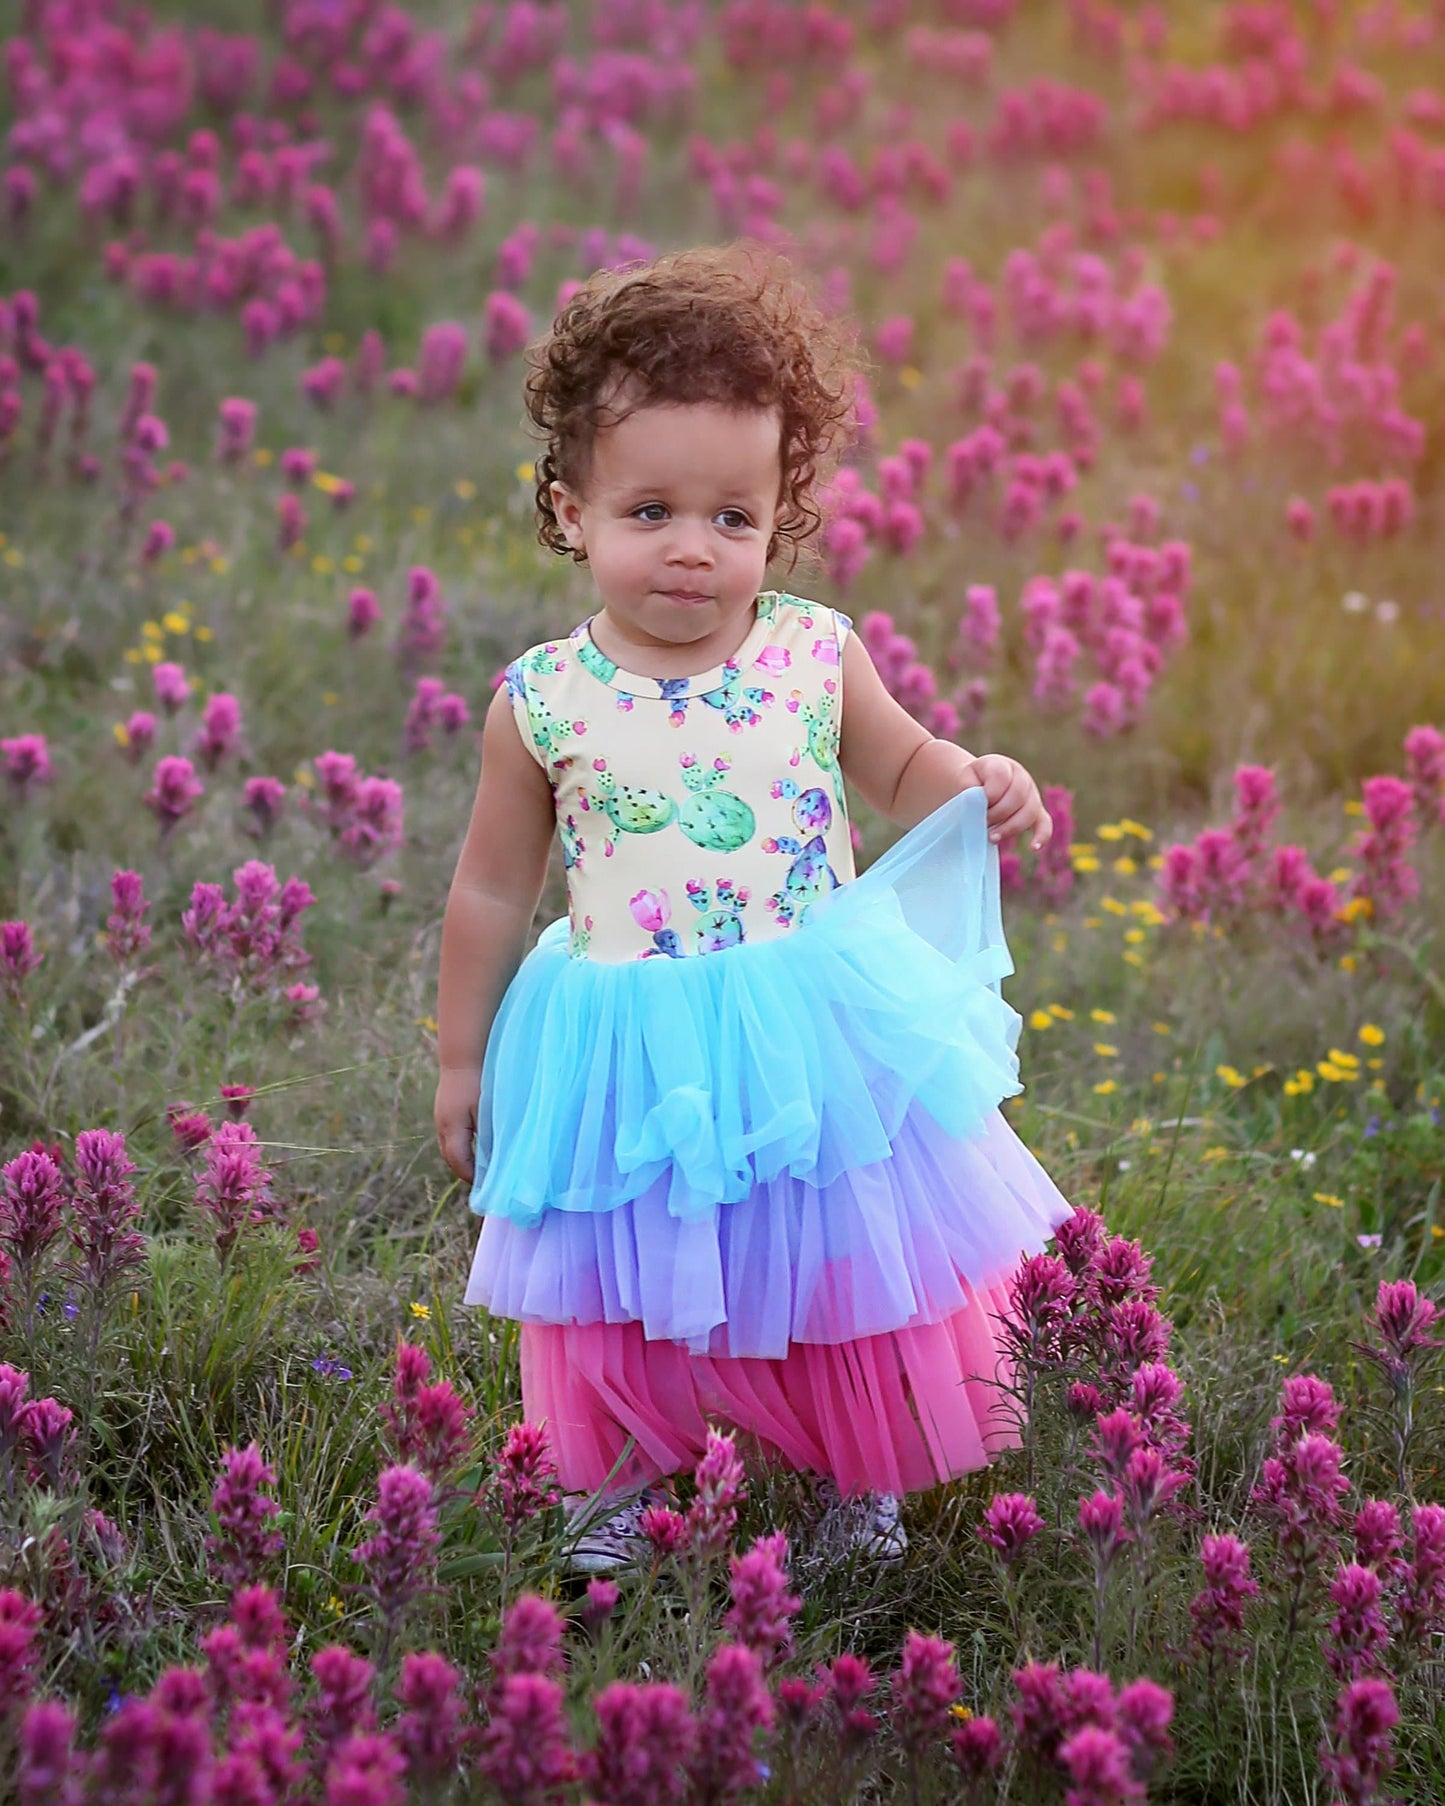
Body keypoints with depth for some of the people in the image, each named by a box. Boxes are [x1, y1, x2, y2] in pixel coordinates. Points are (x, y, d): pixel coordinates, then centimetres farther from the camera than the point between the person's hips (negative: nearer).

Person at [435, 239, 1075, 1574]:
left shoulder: (815, 655, -6)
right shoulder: (544, 702, -9)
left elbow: (900, 769, 13)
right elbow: (494, 893, 3)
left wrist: (977, 788, -9)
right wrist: (464, 1059, 9)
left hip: (816, 1041, 1)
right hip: (630, 1061, -1)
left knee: (851, 1276, 14)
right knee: (628, 1296, 11)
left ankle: (863, 1488, 39)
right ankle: (617, 1491, 37)